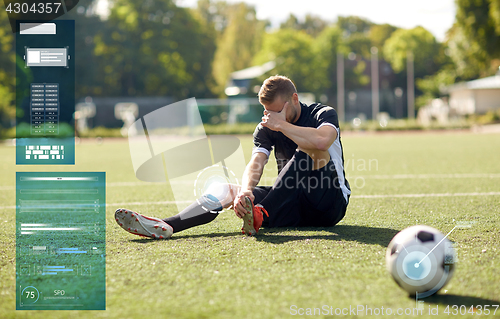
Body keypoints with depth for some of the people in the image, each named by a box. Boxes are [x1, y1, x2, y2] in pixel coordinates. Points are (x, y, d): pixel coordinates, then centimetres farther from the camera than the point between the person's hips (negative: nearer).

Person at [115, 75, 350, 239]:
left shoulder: (323, 114, -7)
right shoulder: (266, 129, 6)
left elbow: (322, 140, -32)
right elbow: (256, 163, -13)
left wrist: (282, 125, -21)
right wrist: (245, 191, -34)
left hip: (331, 205, -4)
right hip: (293, 208, 5)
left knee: (308, 147, -29)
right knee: (226, 189, -10)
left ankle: (261, 215, -42)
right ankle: (165, 226, -30)